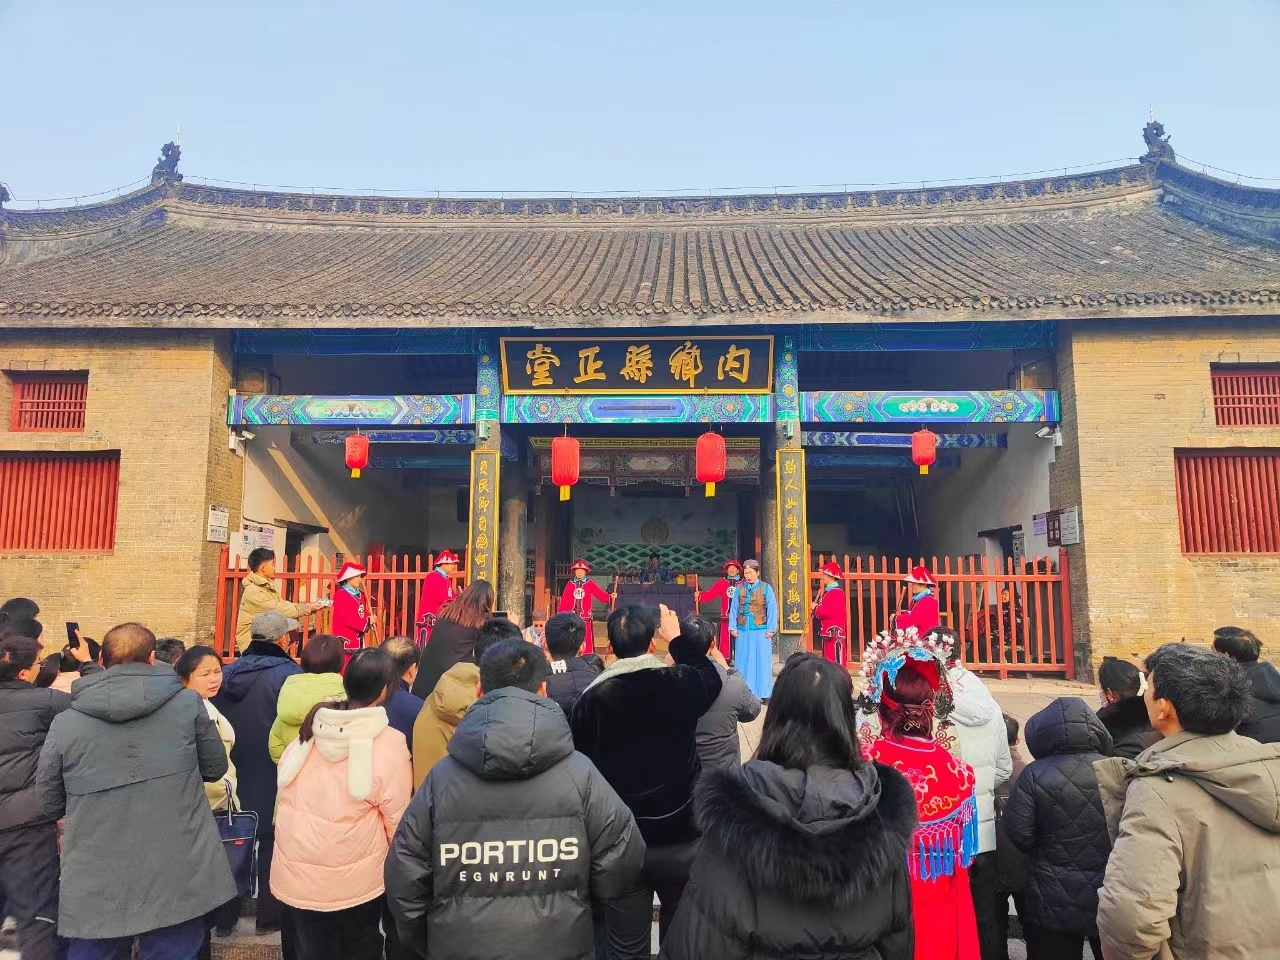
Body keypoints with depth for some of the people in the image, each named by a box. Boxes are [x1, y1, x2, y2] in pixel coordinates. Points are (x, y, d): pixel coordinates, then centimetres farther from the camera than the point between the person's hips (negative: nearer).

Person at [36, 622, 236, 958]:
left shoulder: (66, 722, -3)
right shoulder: (187, 703, -5)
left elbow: (48, 803, 7)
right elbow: (215, 767, 6)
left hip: (97, 886, 1)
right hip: (178, 878, -1)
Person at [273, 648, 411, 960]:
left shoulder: (312, 728, -5)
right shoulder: (388, 743, -19)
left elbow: (284, 791, 6)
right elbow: (397, 820, -13)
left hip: (295, 874, 4)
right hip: (355, 879, -4)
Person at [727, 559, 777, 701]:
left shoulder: (766, 588, -2)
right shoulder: (739, 588, 6)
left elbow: (772, 609, -2)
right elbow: (733, 609, 7)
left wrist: (771, 629, -6)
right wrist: (733, 627, 3)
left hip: (761, 631, -2)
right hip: (743, 632, 3)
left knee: (762, 662, 2)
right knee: (743, 662, 6)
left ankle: (764, 694, 9)